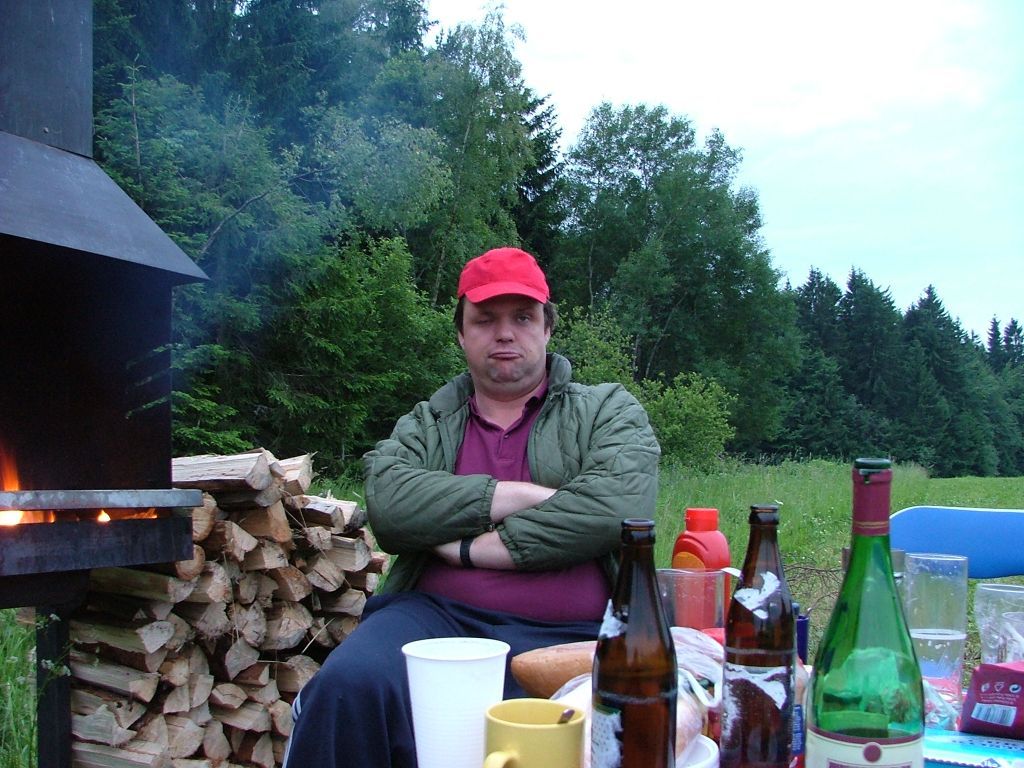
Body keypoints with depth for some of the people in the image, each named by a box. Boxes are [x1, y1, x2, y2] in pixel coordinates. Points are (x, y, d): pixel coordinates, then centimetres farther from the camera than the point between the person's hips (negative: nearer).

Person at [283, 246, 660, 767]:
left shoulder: (607, 411, 13)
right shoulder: (426, 425, 20)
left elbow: (616, 504, -10)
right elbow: (387, 503, -3)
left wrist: (471, 548, -8)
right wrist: (527, 496, -8)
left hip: (567, 636, -1)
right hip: (438, 615, 2)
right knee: (350, 684, -29)